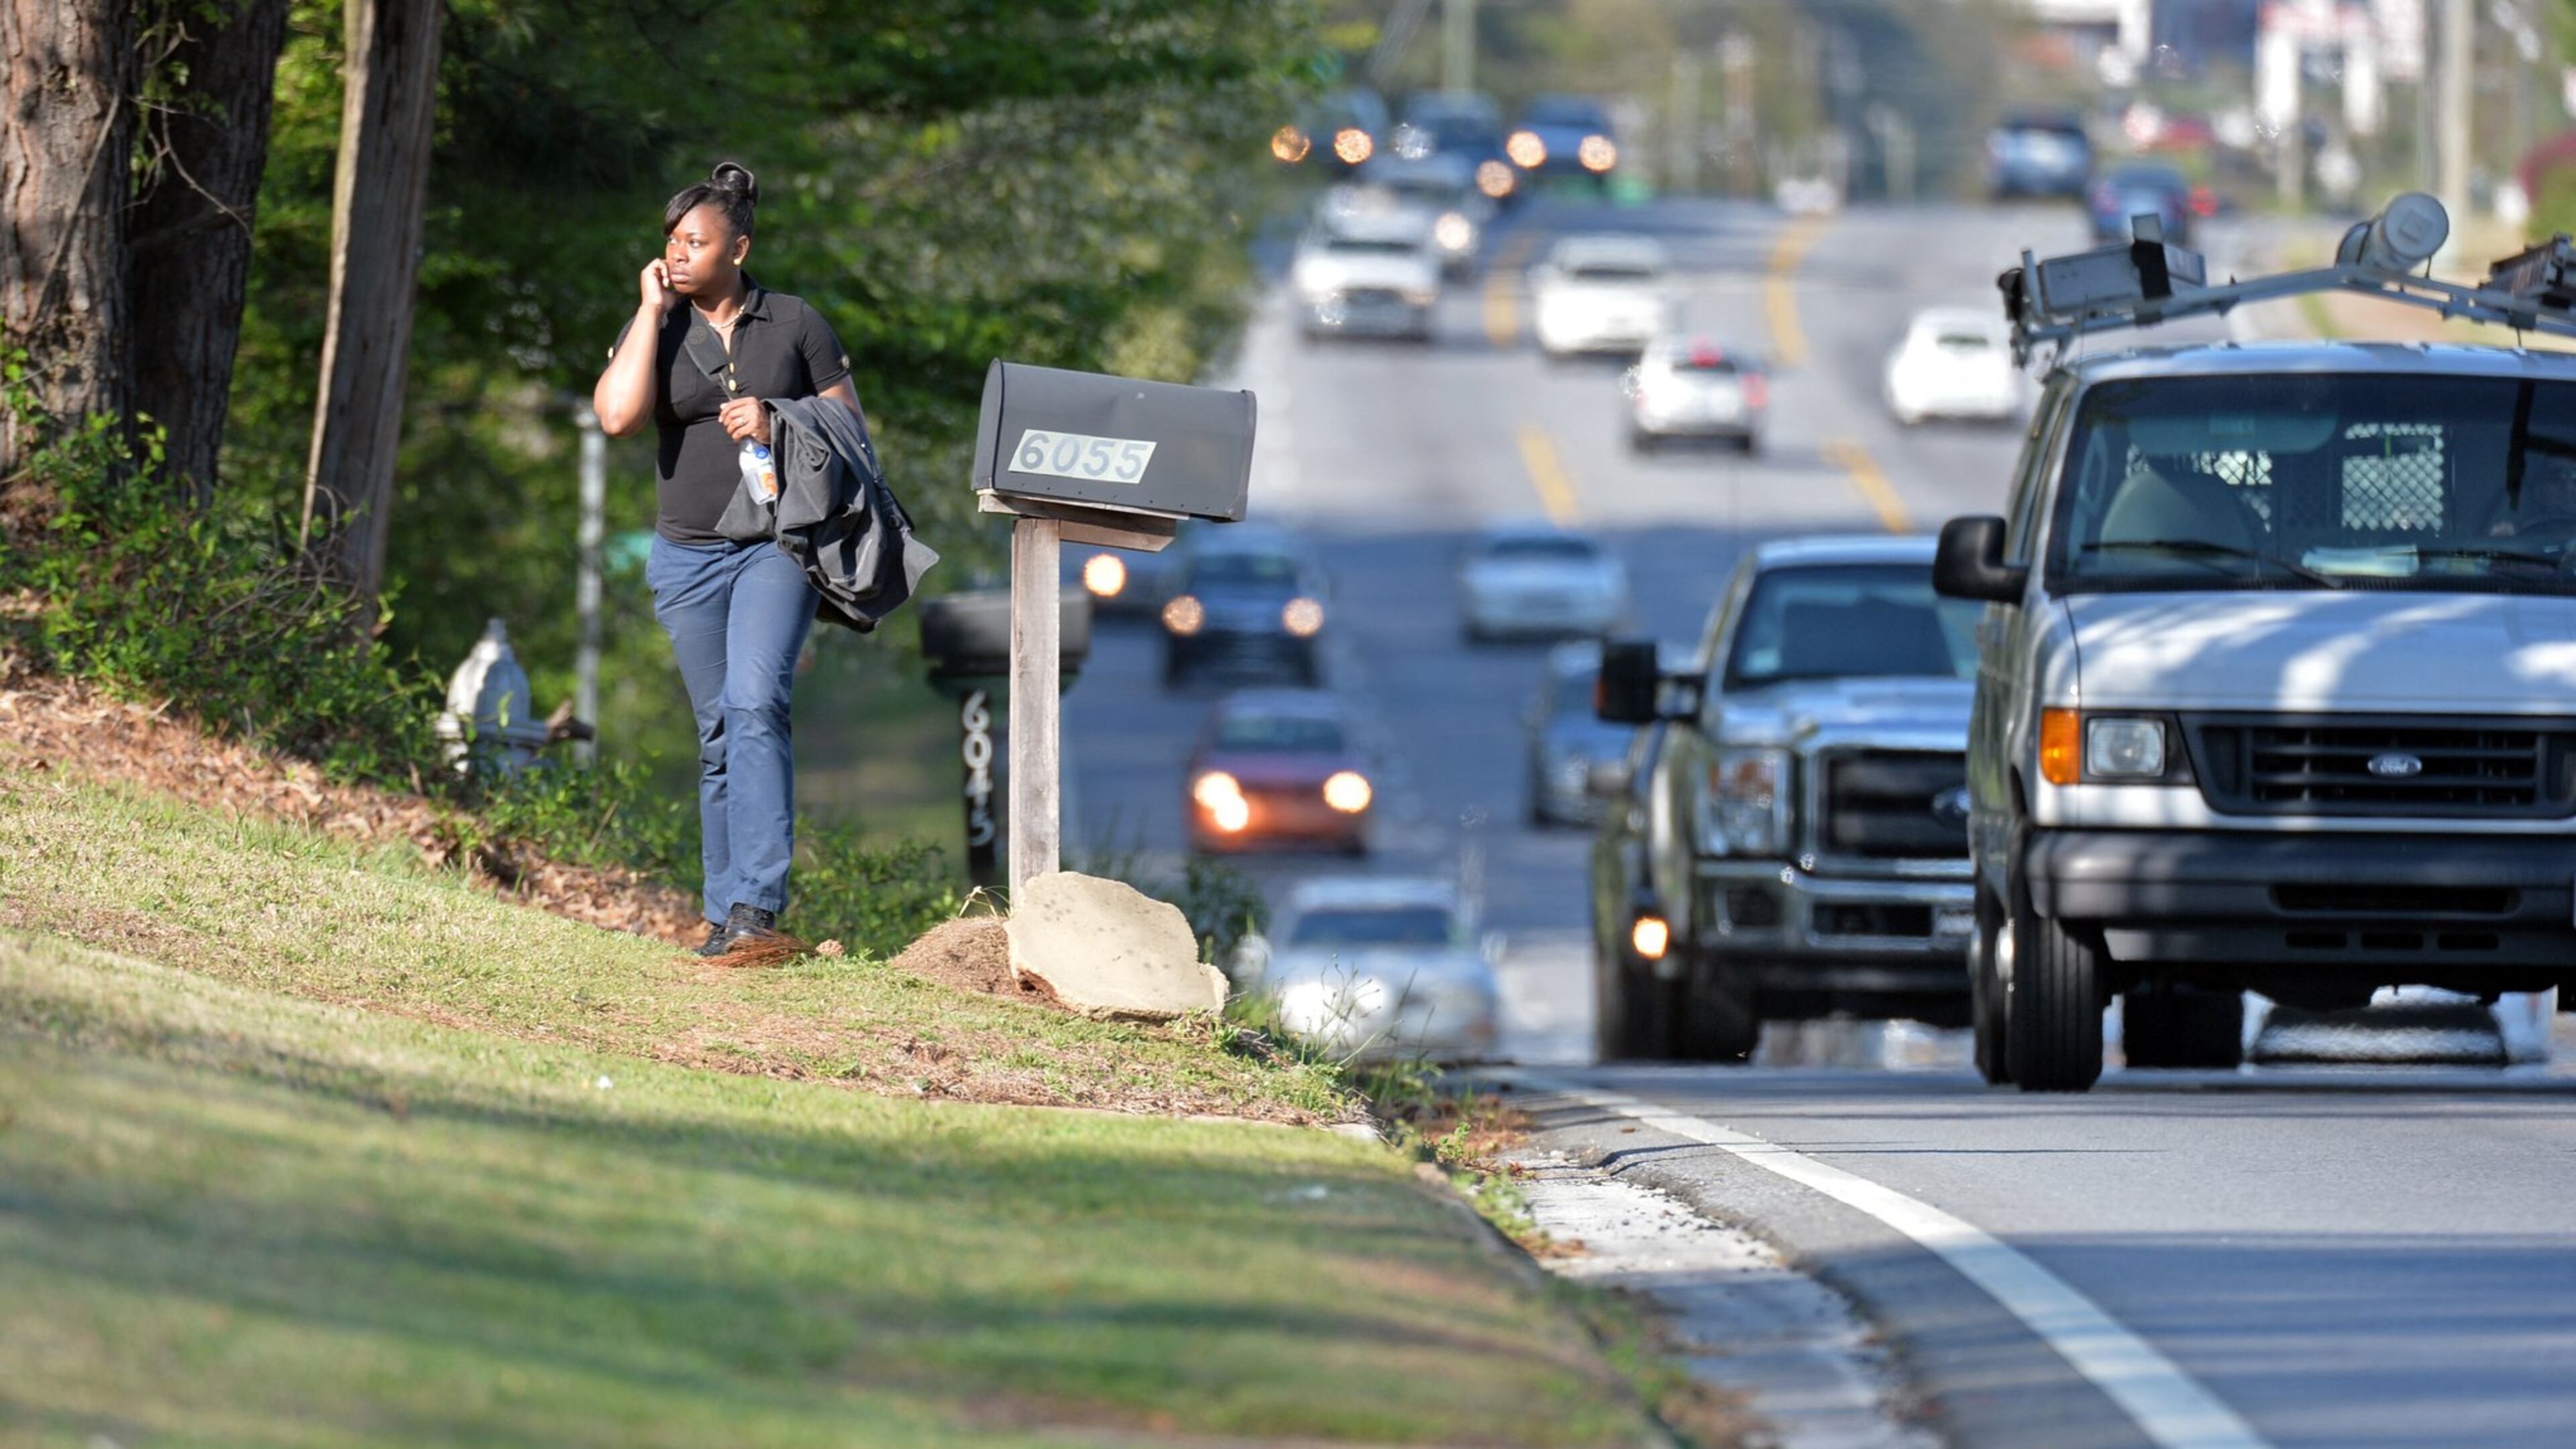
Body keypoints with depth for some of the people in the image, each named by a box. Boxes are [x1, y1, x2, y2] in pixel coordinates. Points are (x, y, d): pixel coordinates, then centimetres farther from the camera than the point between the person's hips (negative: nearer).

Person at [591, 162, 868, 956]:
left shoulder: (795, 324, 2)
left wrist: (778, 426, -13)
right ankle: (724, 913, 13)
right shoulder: (655, 330, 5)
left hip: (777, 545, -3)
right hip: (688, 554, 3)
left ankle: (757, 903, -27)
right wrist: (652, 312, -9)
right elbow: (619, 415, -12)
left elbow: (850, 424, 6)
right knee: (718, 734, 7)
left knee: (756, 705, -21)